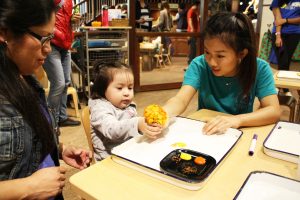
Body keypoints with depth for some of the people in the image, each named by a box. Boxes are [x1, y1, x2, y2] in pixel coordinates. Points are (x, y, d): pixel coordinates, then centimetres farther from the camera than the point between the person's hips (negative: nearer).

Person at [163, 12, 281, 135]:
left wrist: (238, 120, -34)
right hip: (203, 133, 0)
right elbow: (181, 100, -22)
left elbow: (274, 111, -17)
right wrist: (161, 114, -42)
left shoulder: (259, 69, -12)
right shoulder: (199, 65, -13)